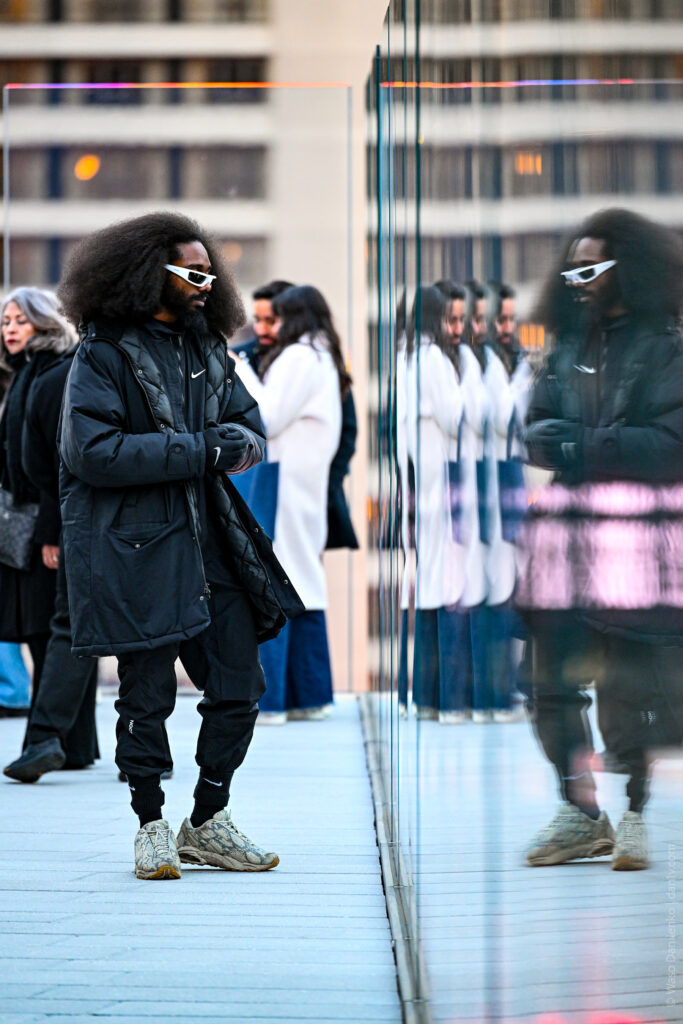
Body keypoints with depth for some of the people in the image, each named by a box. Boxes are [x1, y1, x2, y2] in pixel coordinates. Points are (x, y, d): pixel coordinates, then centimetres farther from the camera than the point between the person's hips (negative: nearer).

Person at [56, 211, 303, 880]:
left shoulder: (207, 349, 17)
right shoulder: (104, 355, -6)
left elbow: (249, 429, 18)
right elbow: (94, 452, -16)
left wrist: (236, 442, -8)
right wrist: (200, 452, -15)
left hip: (210, 544, 6)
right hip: (135, 548, -6)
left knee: (239, 686, 4)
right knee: (147, 694, 0)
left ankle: (207, 823, 19)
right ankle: (152, 826, 16)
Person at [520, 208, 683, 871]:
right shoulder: (568, 347, 18)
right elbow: (537, 428, 17)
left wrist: (588, 446, -12)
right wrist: (549, 439, -6)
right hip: (564, 535, 5)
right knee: (555, 675, 2)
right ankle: (580, 814, 11)